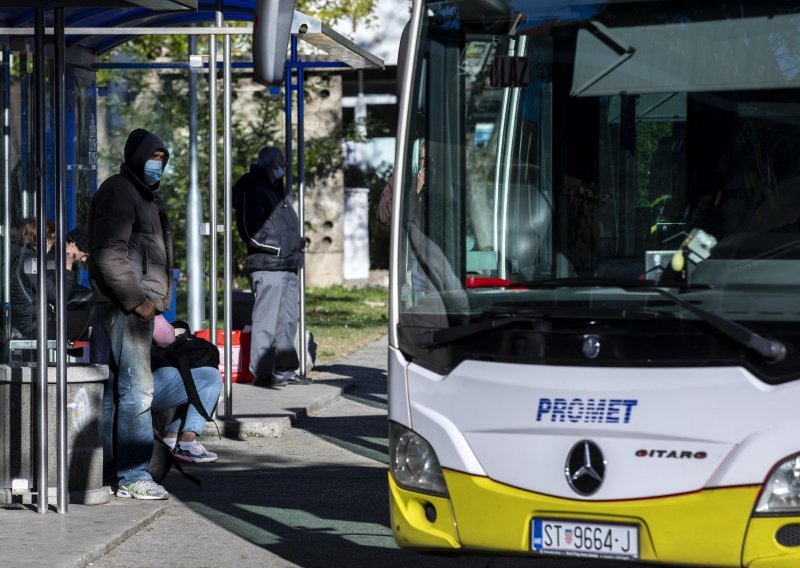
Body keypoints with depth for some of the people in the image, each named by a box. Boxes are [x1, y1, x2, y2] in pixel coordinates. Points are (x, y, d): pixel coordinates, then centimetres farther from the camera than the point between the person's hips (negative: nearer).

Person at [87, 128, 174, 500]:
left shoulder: (144, 194, 23)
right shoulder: (118, 192, -10)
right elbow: (110, 254, -18)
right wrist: (136, 300, -20)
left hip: (137, 305, 10)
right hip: (124, 306, -10)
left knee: (111, 390, 11)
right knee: (136, 390, -11)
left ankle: (104, 471, 15)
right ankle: (133, 477, -10)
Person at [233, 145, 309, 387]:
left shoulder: (281, 189, 21)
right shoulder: (251, 191, -8)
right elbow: (249, 231, -14)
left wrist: (297, 243, 14)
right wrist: (279, 247, -14)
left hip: (289, 266, 9)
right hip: (267, 266, -9)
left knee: (288, 320, 11)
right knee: (266, 321, -8)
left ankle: (285, 369, 17)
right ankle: (263, 371, -5)